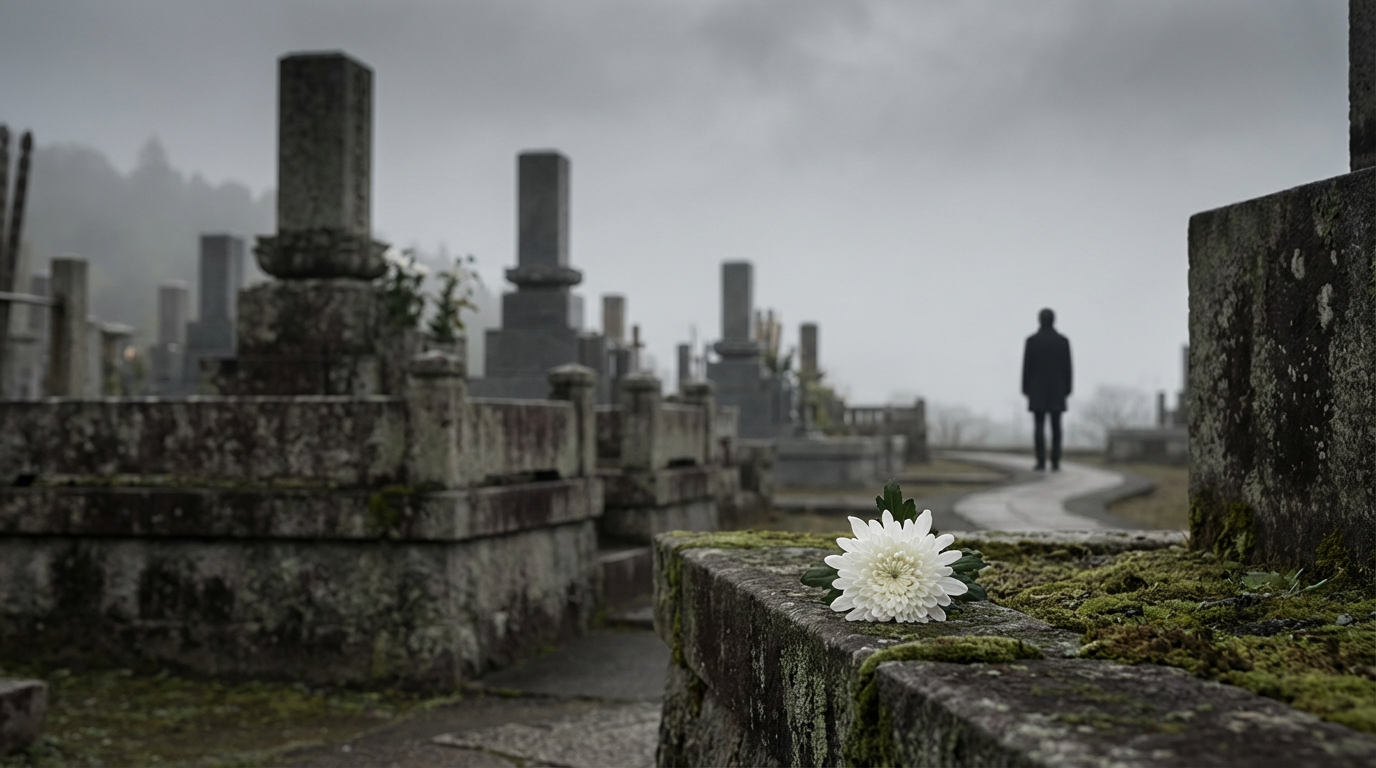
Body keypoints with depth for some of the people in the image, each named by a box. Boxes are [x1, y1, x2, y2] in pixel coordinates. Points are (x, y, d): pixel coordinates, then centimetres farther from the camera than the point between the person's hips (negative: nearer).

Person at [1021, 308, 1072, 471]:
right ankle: (1055, 462, 2)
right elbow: (1067, 367, -1)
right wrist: (1067, 390, 6)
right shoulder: (1063, 341, 0)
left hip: (1037, 390, -1)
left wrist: (1026, 389, 1)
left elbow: (1027, 366, -6)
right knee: (1056, 426, 7)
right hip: (1056, 390, 1)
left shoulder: (1032, 340, -5)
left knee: (1039, 426, -1)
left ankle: (1041, 462, -8)